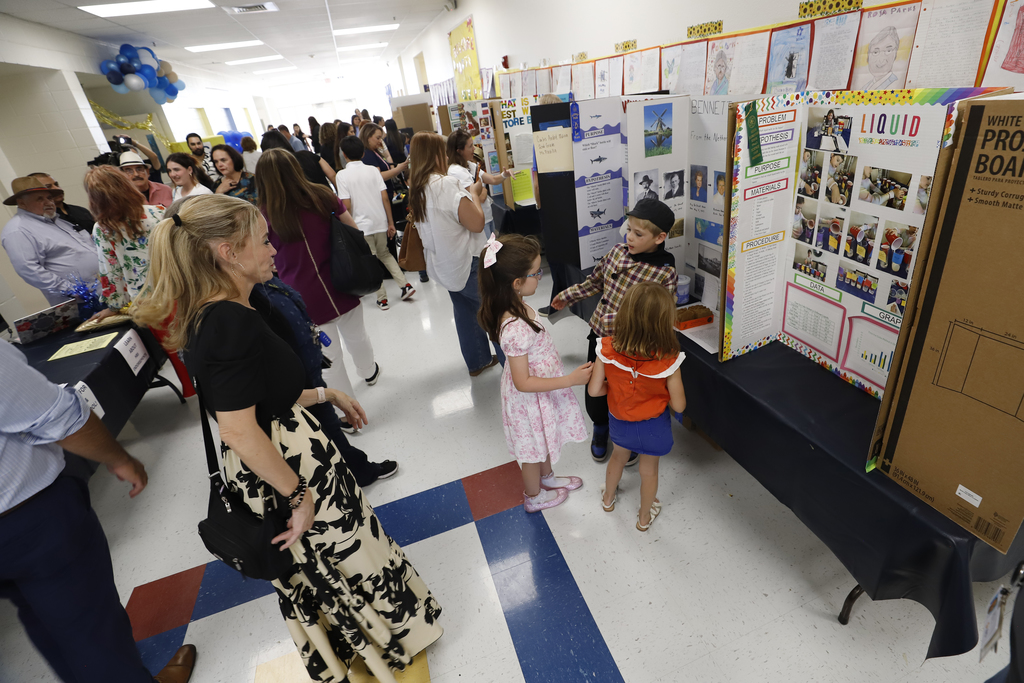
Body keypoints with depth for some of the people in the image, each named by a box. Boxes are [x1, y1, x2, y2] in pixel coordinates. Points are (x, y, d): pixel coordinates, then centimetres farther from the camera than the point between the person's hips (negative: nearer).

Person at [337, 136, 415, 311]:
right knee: (384, 254, 23)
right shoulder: (373, 170, 1)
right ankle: (405, 285, 13)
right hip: (380, 222, 4)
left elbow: (346, 205, -12)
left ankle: (382, 298, 13)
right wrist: (391, 222, 5)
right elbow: (385, 198, -2)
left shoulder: (342, 175, -8)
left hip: (362, 225, -3)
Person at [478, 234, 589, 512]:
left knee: (544, 439, 32)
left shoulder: (514, 306, -10)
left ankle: (546, 477, 59)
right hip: (531, 398, -8)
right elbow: (523, 382, -31)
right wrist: (571, 380, -28)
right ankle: (534, 496, 47)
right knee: (534, 448, 19)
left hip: (541, 390, 8)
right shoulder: (516, 328, -39)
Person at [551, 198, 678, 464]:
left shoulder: (665, 273, -19)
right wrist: (568, 296, 17)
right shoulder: (617, 251, -4)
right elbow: (596, 281, 12)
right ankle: (600, 427, 48)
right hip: (599, 335, 5)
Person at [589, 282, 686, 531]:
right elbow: (678, 405, -20)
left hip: (619, 420, 2)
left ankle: (608, 498, 59)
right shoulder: (668, 361, -32)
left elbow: (594, 390, -18)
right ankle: (645, 517, 50)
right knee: (649, 471, 24)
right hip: (652, 426, -2)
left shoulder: (608, 349, -27)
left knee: (618, 456, 32)